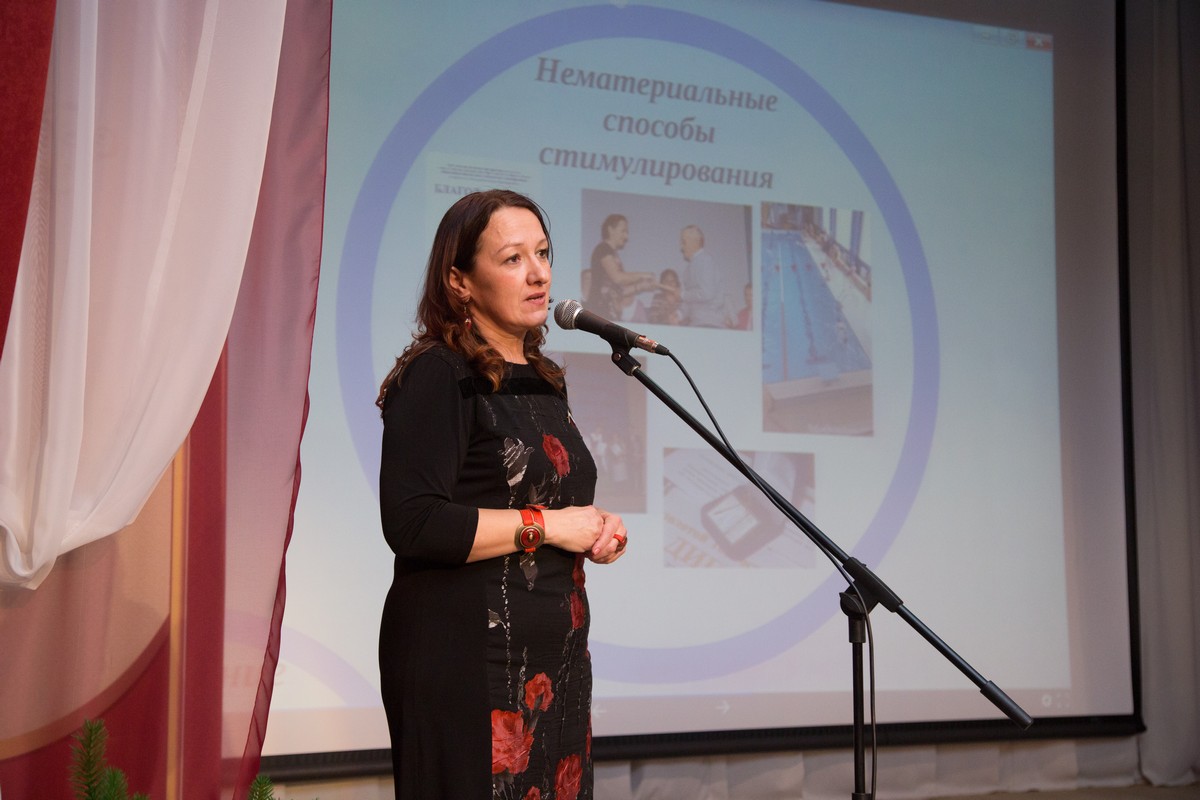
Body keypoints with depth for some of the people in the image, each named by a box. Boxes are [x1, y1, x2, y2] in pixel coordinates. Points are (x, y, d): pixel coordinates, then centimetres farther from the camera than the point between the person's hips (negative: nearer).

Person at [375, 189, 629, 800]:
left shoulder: (542, 382, 16)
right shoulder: (437, 376, -10)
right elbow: (413, 525, -22)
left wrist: (593, 535, 7)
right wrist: (546, 525, -15)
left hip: (556, 657, 8)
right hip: (466, 661, -8)